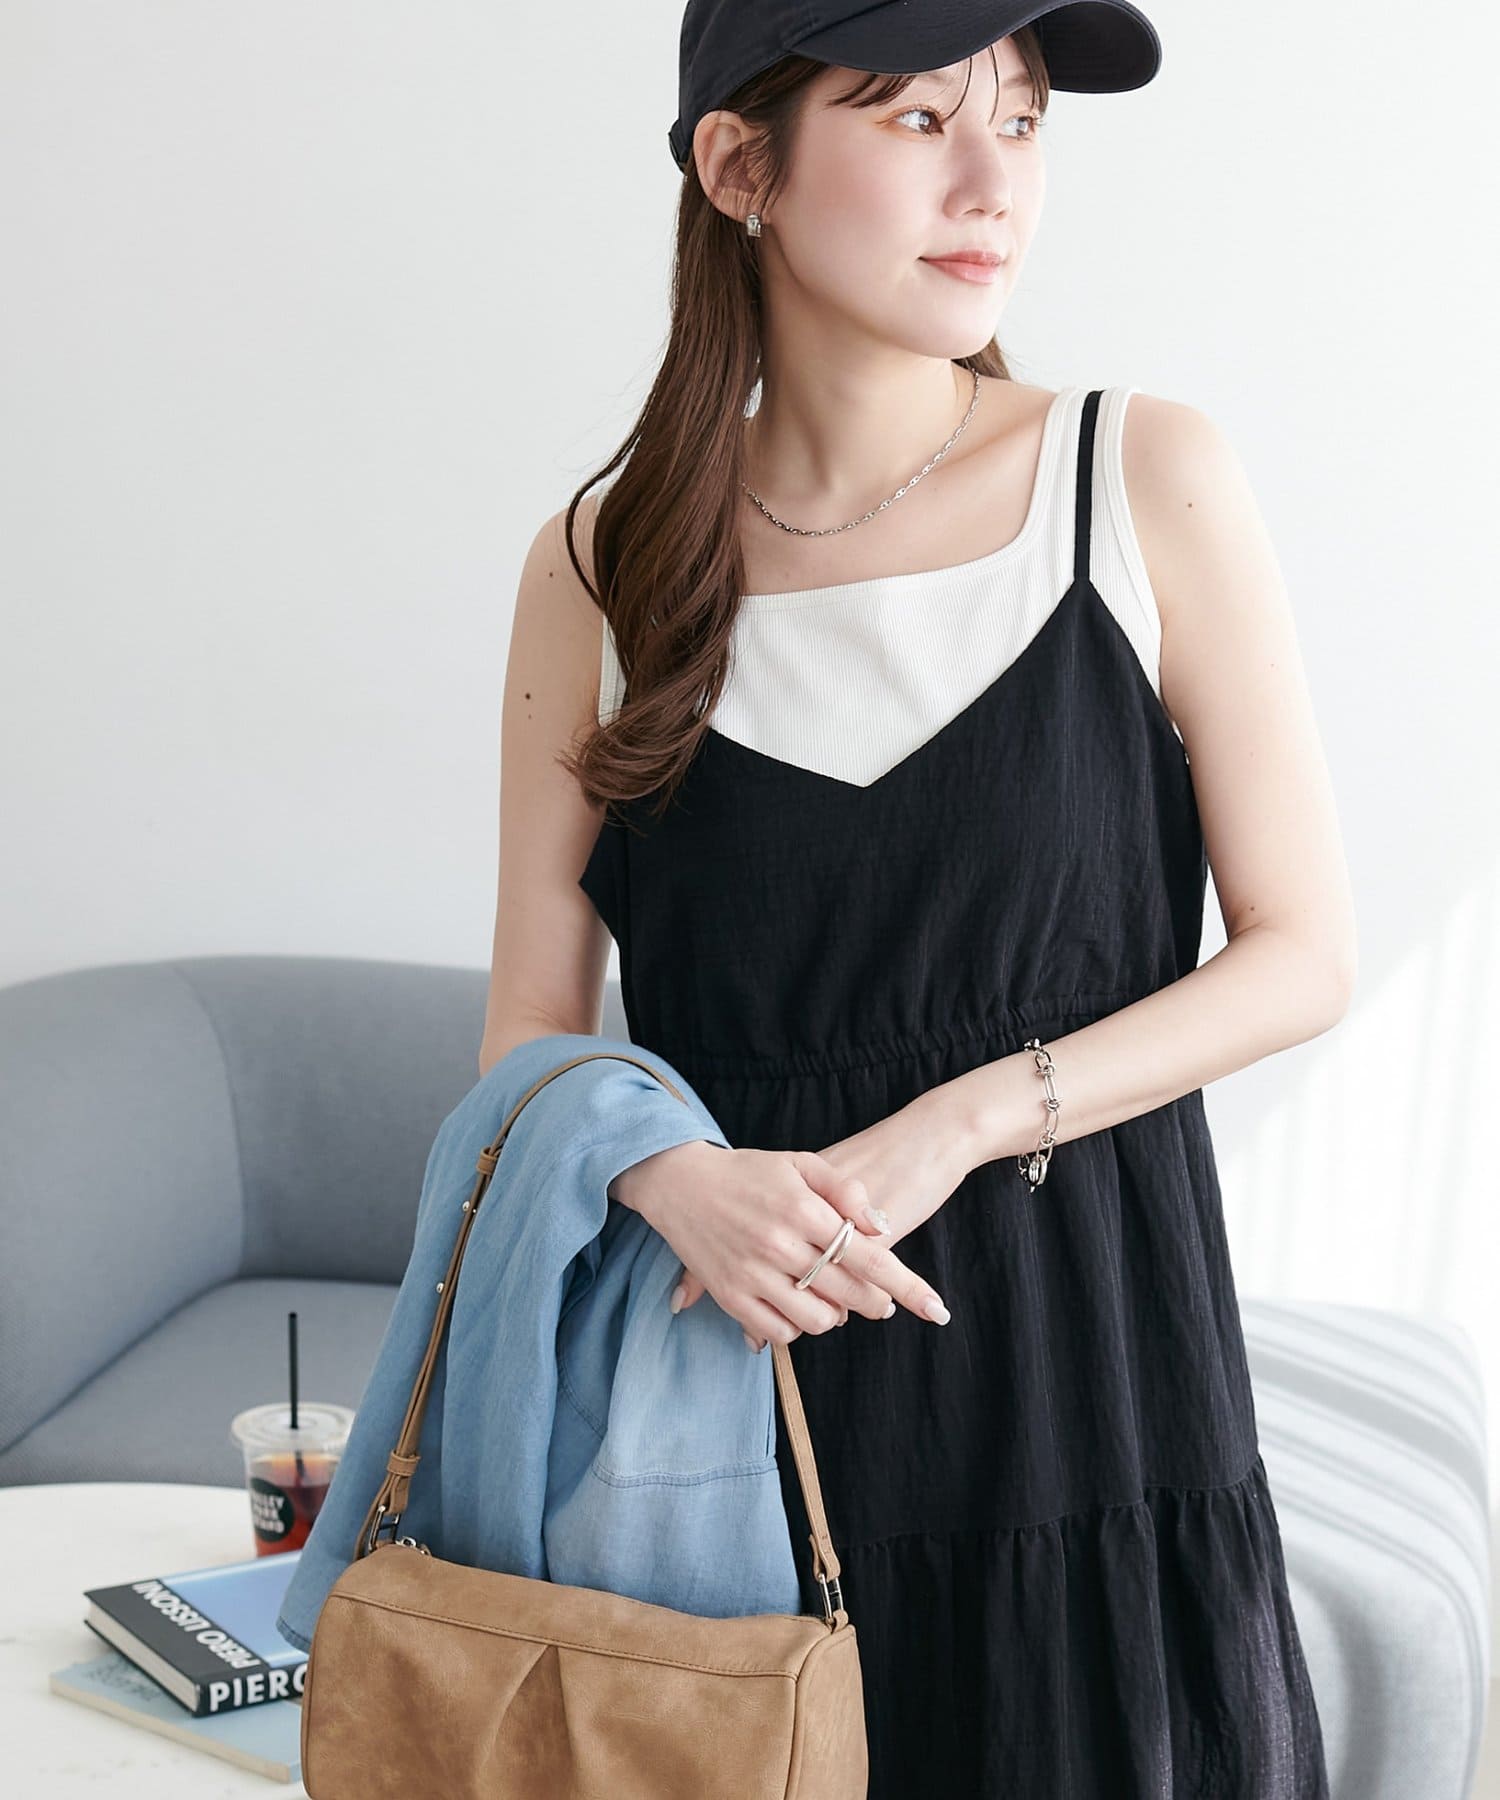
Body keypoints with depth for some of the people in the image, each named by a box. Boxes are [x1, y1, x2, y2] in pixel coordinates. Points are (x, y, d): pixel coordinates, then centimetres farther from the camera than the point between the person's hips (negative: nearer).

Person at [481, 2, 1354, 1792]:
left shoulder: (1146, 480, -5)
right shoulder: (600, 569, -1)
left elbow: (1302, 954, -3)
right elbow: (530, 1030, 2)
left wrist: (960, 1123, -15)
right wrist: (672, 1174, -19)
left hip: (1086, 1368, 0)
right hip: (731, 1397, 1)